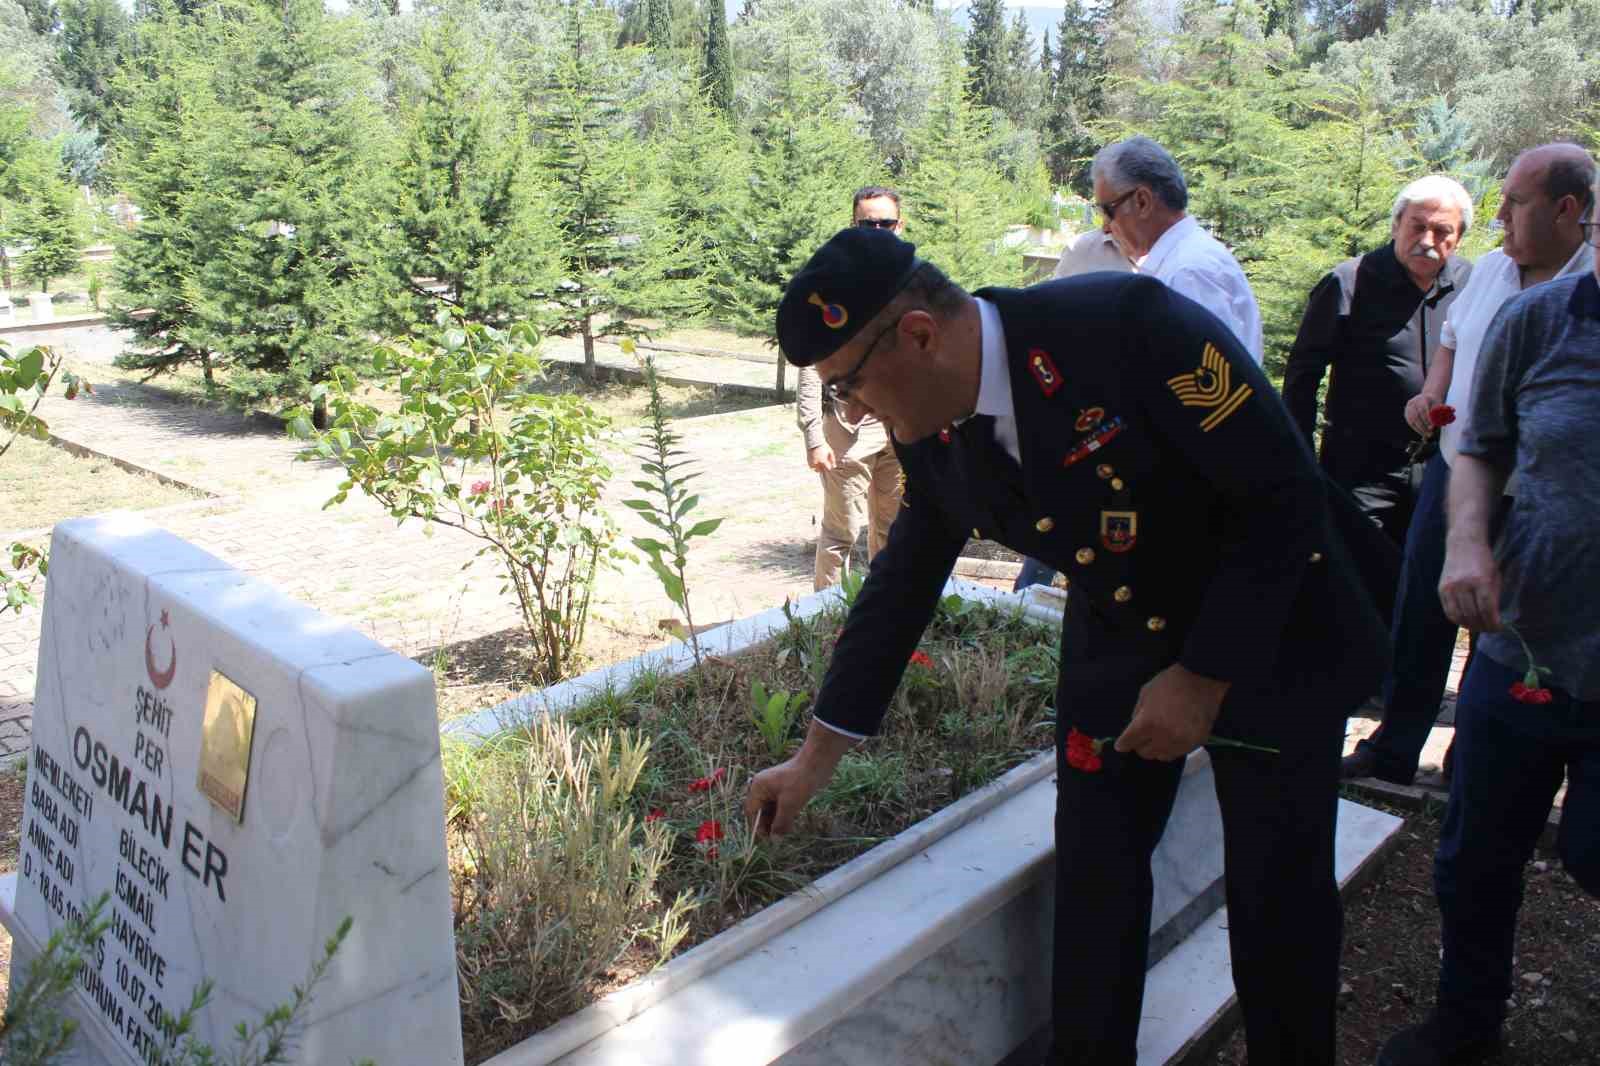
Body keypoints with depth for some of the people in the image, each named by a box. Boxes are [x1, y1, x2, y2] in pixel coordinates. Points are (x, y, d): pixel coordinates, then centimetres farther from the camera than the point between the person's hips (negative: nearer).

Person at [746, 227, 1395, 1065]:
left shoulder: (1127, 325, -30)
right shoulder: (932, 435, -10)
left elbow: (1286, 495, -24)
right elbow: (901, 585, 2)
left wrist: (1206, 678, -21)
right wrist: (814, 760, 6)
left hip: (1266, 633, -4)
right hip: (1118, 646, 5)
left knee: (1278, 891, 4)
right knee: (1091, 872, 3)